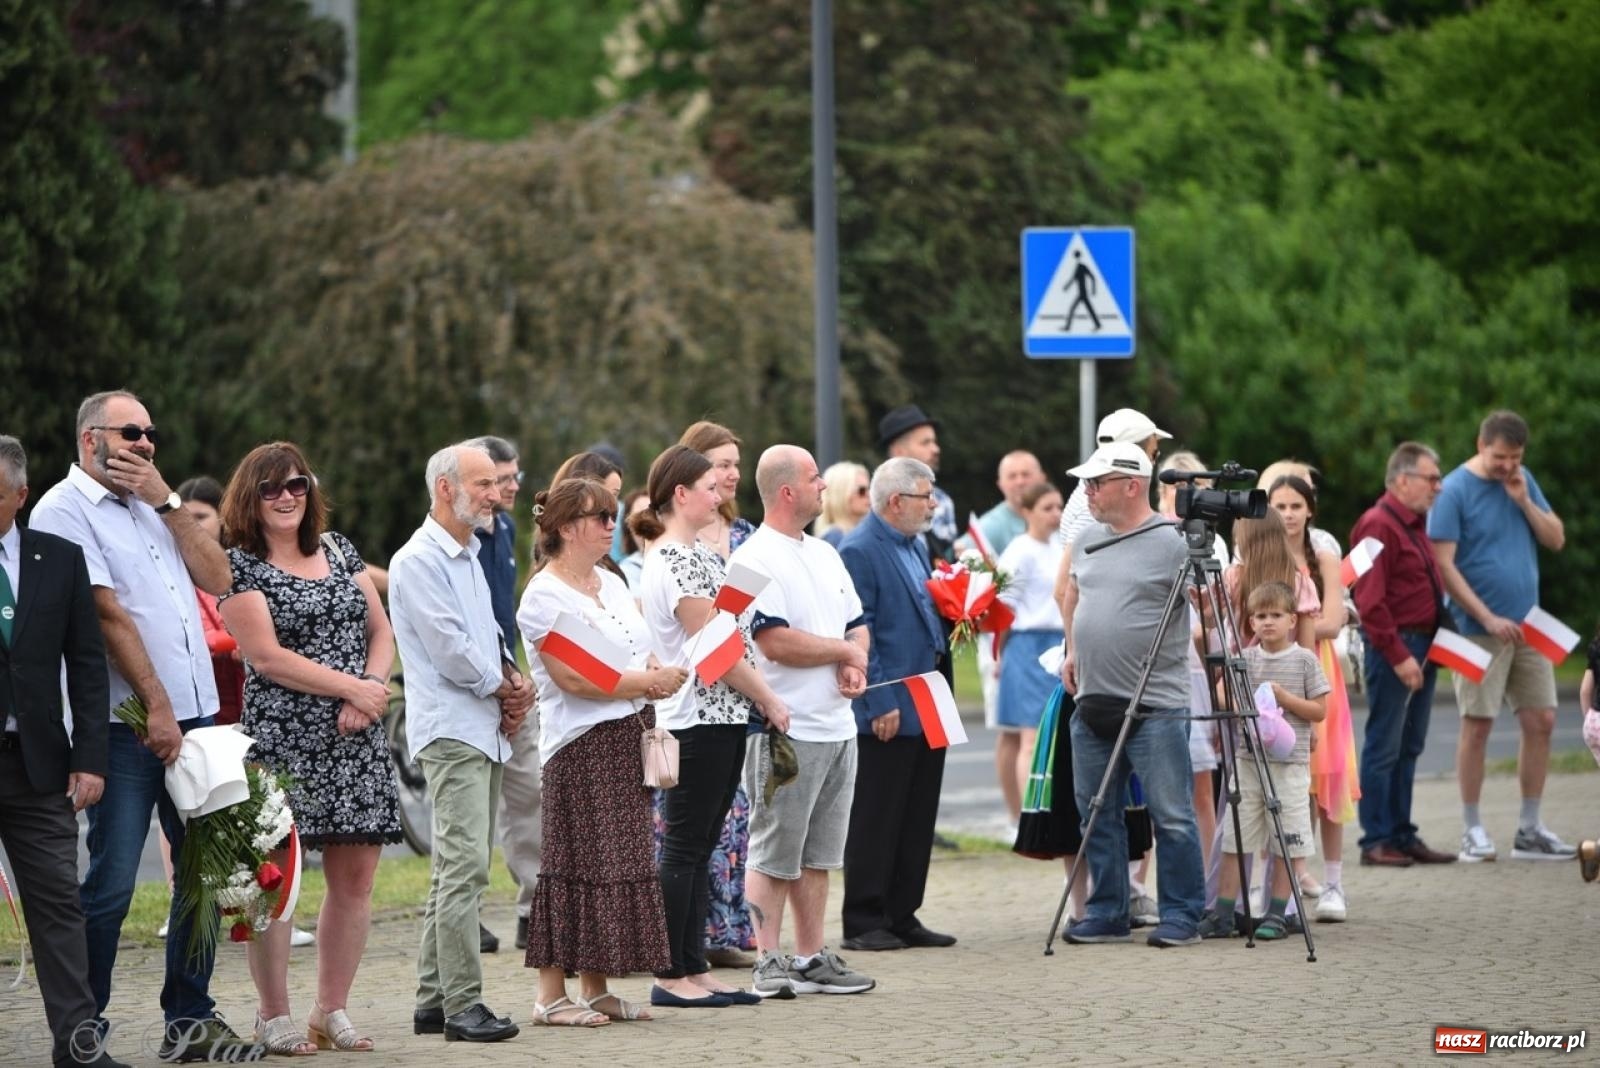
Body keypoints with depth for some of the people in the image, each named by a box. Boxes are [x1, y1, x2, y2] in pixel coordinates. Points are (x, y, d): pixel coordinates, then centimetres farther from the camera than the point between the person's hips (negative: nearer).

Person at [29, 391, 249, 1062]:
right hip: (125, 725, -7)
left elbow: (218, 579, 9)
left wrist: (166, 501, 1)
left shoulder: (150, 506, 19)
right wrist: (157, 709, -16)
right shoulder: (65, 511, -5)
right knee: (110, 885, -6)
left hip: (193, 716, 7)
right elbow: (108, 615, -12)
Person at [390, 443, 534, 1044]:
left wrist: (511, 681, 3)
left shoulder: (468, 558, 20)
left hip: (486, 732, 10)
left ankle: (433, 999, 15)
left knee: (456, 869, 10)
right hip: (451, 729, -10)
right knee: (465, 865, -14)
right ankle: (463, 1005, -16)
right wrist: (505, 688, -3)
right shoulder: (420, 561, -10)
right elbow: (449, 650, -16)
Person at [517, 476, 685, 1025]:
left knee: (619, 862, 8)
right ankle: (551, 995, -6)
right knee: (577, 863, -9)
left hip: (626, 742, 8)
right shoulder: (544, 595, -11)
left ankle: (595, 990, 13)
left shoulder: (611, 584, 16)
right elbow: (573, 678, -19)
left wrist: (657, 675, -1)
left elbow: (639, 653, 22)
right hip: (582, 747, -8)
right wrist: (650, 682, -13)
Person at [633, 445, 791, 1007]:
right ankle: (672, 976, -1)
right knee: (684, 849, -5)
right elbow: (714, 648, -16)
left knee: (700, 848, 10)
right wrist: (769, 702, -9)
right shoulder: (672, 562, -15)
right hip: (696, 721, -10)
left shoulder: (698, 553, 16)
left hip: (724, 715, 10)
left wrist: (761, 697, 9)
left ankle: (695, 969, 13)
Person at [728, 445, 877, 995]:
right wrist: (844, 650, -6)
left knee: (818, 855, 11)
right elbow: (775, 642, -19)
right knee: (774, 854, -4)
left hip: (837, 725, 8)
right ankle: (768, 963, -2)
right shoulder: (756, 559, -11)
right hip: (786, 729, -8)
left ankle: (811, 959, 16)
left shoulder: (825, 554, 17)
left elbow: (857, 625, 21)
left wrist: (854, 665, -2)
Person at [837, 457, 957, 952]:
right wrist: (880, 703, -20)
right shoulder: (859, 551, -13)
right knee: (875, 819, -3)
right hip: (888, 711, -9)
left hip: (927, 707, 9)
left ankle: (902, 916, 17)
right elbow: (858, 633, -17)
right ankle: (863, 923, 3)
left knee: (918, 819, 11)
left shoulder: (912, 545, 15)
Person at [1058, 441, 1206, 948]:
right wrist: (1072, 651, 23)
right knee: (1097, 812, 11)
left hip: (1155, 708, -7)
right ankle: (1106, 915, 19)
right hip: (1093, 701, 7)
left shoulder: (1171, 544, -9)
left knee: (1171, 816, -4)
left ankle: (1181, 917, 3)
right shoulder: (1088, 540, 13)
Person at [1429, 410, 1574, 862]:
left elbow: (1556, 540, 9)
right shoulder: (1454, 491, -8)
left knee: (1541, 721, 3)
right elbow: (1443, 565, -12)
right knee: (1478, 726, -4)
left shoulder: (1523, 482, 10)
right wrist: (1488, 618, -16)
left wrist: (1524, 500, -6)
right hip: (1479, 631, -6)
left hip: (1527, 625, 6)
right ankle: (1473, 831, 5)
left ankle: (1530, 829, 11)